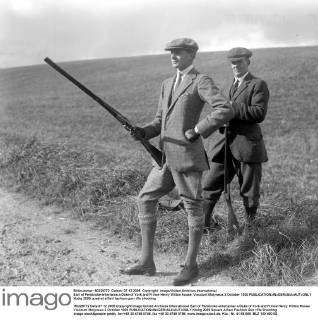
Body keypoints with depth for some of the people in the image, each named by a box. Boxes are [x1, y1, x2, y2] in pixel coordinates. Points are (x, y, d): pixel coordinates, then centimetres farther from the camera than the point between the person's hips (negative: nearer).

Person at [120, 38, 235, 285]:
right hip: (165, 157, 8)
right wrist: (143, 132, 2)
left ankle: (191, 265, 17)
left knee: (193, 208, 3)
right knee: (145, 201, 5)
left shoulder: (201, 81, -4)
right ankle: (147, 262, 13)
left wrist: (197, 130, -16)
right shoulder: (167, 84, 19)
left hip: (188, 156, -8)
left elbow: (226, 110, -17)